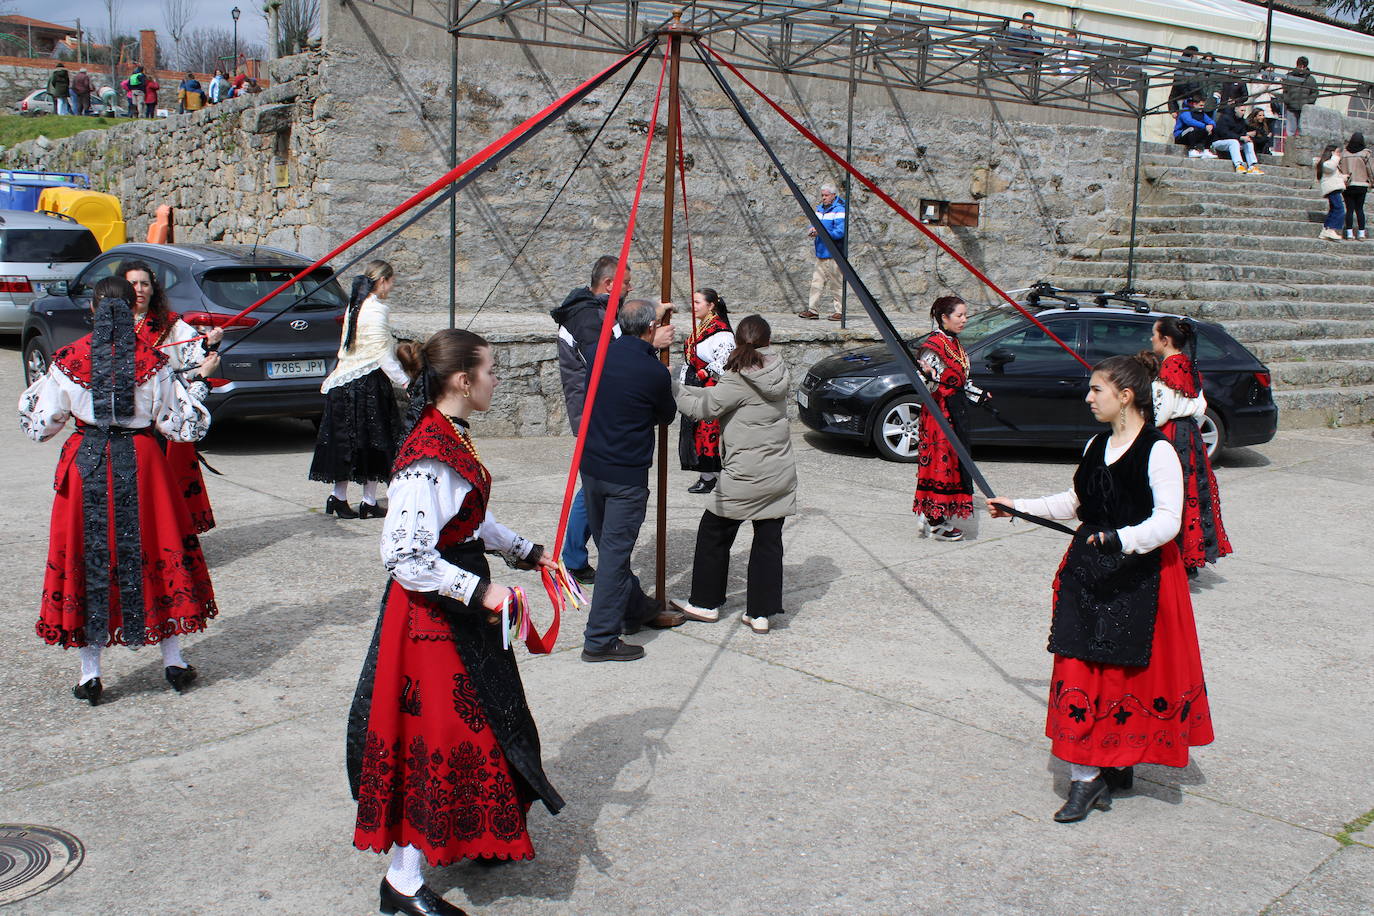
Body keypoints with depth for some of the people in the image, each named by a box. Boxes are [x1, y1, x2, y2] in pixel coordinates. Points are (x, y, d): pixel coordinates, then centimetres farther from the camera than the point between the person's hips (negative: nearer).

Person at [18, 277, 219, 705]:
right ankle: (173, 661, 18)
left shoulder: (68, 361, -4)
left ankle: (90, 674, 13)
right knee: (152, 551, 11)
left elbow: (39, 426, 3)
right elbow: (181, 424, 0)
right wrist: (200, 381, 13)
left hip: (87, 463, 0)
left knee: (87, 556, 8)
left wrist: (35, 389, 21)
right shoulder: (152, 361, -5)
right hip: (140, 461, 0)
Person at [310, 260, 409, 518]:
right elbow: (382, 354, -19)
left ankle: (338, 497, 18)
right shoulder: (376, 310, -15)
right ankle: (369, 503, 6)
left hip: (344, 383, 8)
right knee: (374, 441, 1)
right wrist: (404, 382, -17)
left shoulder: (355, 306, 12)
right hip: (368, 385, -8)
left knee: (346, 441, 13)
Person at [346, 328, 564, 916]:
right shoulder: (428, 455, -25)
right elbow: (403, 556, -29)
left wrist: (527, 553, 15)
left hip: (461, 606, 10)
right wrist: (481, 591, -26)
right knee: (435, 736, 1)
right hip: (431, 612, -10)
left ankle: (469, 838, 41)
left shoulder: (453, 437, 6)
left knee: (478, 720, 21)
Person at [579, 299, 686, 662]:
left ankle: (638, 609, 36)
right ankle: (600, 639, 2)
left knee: (610, 547, 18)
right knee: (615, 555, -2)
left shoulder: (602, 352, -1)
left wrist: (651, 345, 28)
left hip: (591, 466, 7)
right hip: (626, 475, -7)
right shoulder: (655, 371, -16)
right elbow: (666, 416, 4)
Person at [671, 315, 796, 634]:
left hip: (746, 477, -6)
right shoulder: (779, 372, 6)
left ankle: (706, 603, 20)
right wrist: (689, 390, 7)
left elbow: (702, 408, -11)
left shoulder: (738, 380, -15)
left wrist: (675, 389, 1)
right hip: (781, 474, 6)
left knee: (713, 533, 11)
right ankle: (761, 612, 11)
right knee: (768, 540, 9)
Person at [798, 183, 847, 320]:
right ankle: (813, 310, 9)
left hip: (834, 254, -8)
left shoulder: (839, 210, -10)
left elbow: (840, 232, -19)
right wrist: (812, 230, -3)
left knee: (835, 284, -2)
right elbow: (815, 224, 22)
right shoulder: (820, 209, 15)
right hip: (820, 253, 8)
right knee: (816, 281, 6)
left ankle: (840, 311, 5)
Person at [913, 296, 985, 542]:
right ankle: (936, 523, 3)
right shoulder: (934, 346, -16)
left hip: (956, 409, 10)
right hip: (940, 413, -10)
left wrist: (979, 394, 26)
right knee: (941, 462, -5)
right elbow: (926, 388, -21)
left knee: (953, 461, 12)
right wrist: (928, 375, -40)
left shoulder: (954, 343, 13)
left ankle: (933, 517, 19)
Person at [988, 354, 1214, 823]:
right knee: (1082, 666, 1)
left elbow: (1168, 520, -20)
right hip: (1089, 569, 6)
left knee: (1129, 669, 3)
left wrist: (1123, 538, -35)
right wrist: (1017, 507, 18)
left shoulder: (1158, 451, -12)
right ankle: (1087, 775, 6)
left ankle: (1118, 765, 20)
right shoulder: (1096, 445, 10)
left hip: (1140, 575, -6)